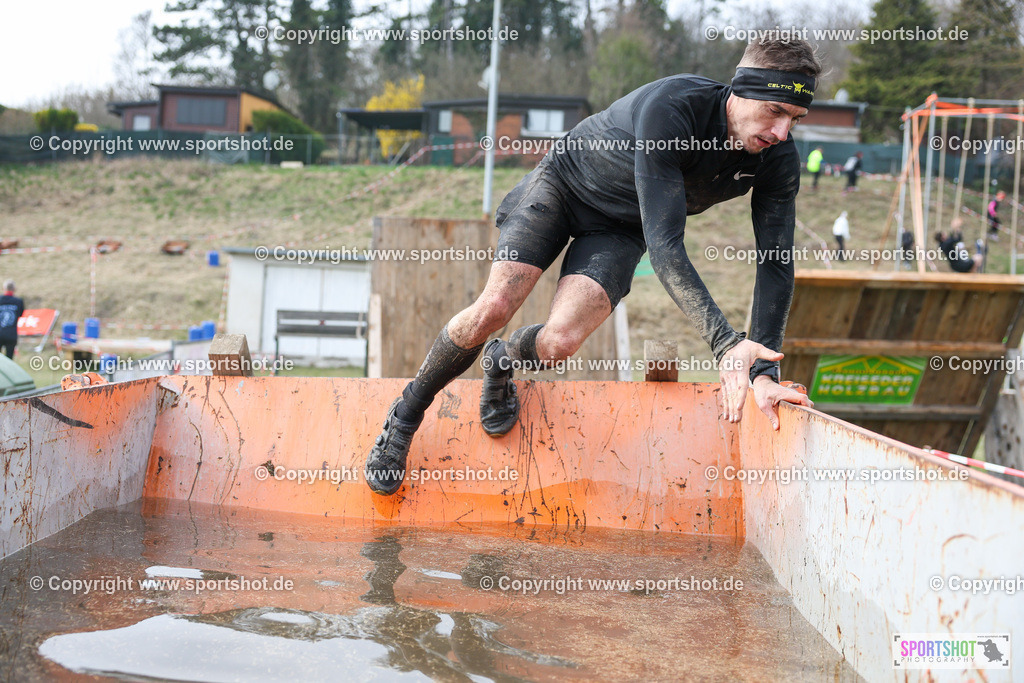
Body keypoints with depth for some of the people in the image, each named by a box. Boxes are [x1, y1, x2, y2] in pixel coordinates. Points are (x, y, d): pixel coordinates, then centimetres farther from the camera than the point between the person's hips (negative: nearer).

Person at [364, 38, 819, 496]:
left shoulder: (778, 159, -22)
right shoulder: (671, 108, -38)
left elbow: (776, 264, -17)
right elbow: (663, 243, -42)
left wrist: (764, 371, -30)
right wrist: (724, 342, -49)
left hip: (619, 229, 3)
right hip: (562, 183, -3)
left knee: (559, 341, -21)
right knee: (494, 308, -20)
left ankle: (503, 361, 17)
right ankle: (405, 415, 7)